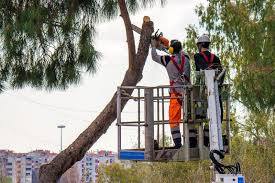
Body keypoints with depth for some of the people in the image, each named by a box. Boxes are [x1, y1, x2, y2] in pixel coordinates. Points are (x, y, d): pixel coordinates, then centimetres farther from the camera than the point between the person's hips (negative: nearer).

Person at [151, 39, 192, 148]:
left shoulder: (168, 60, -8)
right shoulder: (186, 58, 3)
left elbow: (154, 57, 9)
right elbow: (180, 53, 27)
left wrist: (154, 46, 30)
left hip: (176, 93, -3)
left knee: (174, 119, 2)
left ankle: (177, 142, -6)